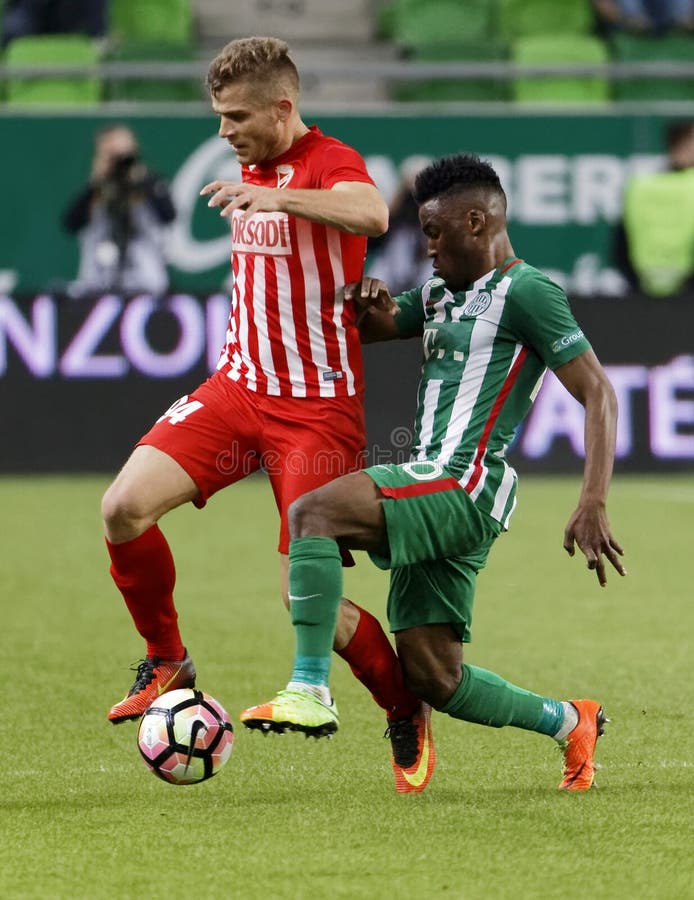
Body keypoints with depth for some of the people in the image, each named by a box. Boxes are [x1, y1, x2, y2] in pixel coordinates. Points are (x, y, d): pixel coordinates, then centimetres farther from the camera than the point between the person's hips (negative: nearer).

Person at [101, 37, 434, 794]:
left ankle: (406, 713, 15)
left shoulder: (329, 164, -13)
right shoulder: (250, 174, 13)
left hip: (318, 407, -7)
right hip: (239, 386, 7)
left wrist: (277, 196, -50)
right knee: (124, 507, -13)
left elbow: (371, 215, -38)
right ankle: (166, 661, 9)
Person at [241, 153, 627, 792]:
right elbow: (370, 327, 32)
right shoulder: (442, 294, 21)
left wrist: (593, 506, -19)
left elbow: (599, 394, -10)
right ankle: (569, 723, 23)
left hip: (462, 487, -9)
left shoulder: (525, 293, -5)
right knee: (433, 678, 6)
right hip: (432, 492, 9)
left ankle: (310, 692, -28)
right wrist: (370, 302, 5)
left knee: (313, 513, -27)